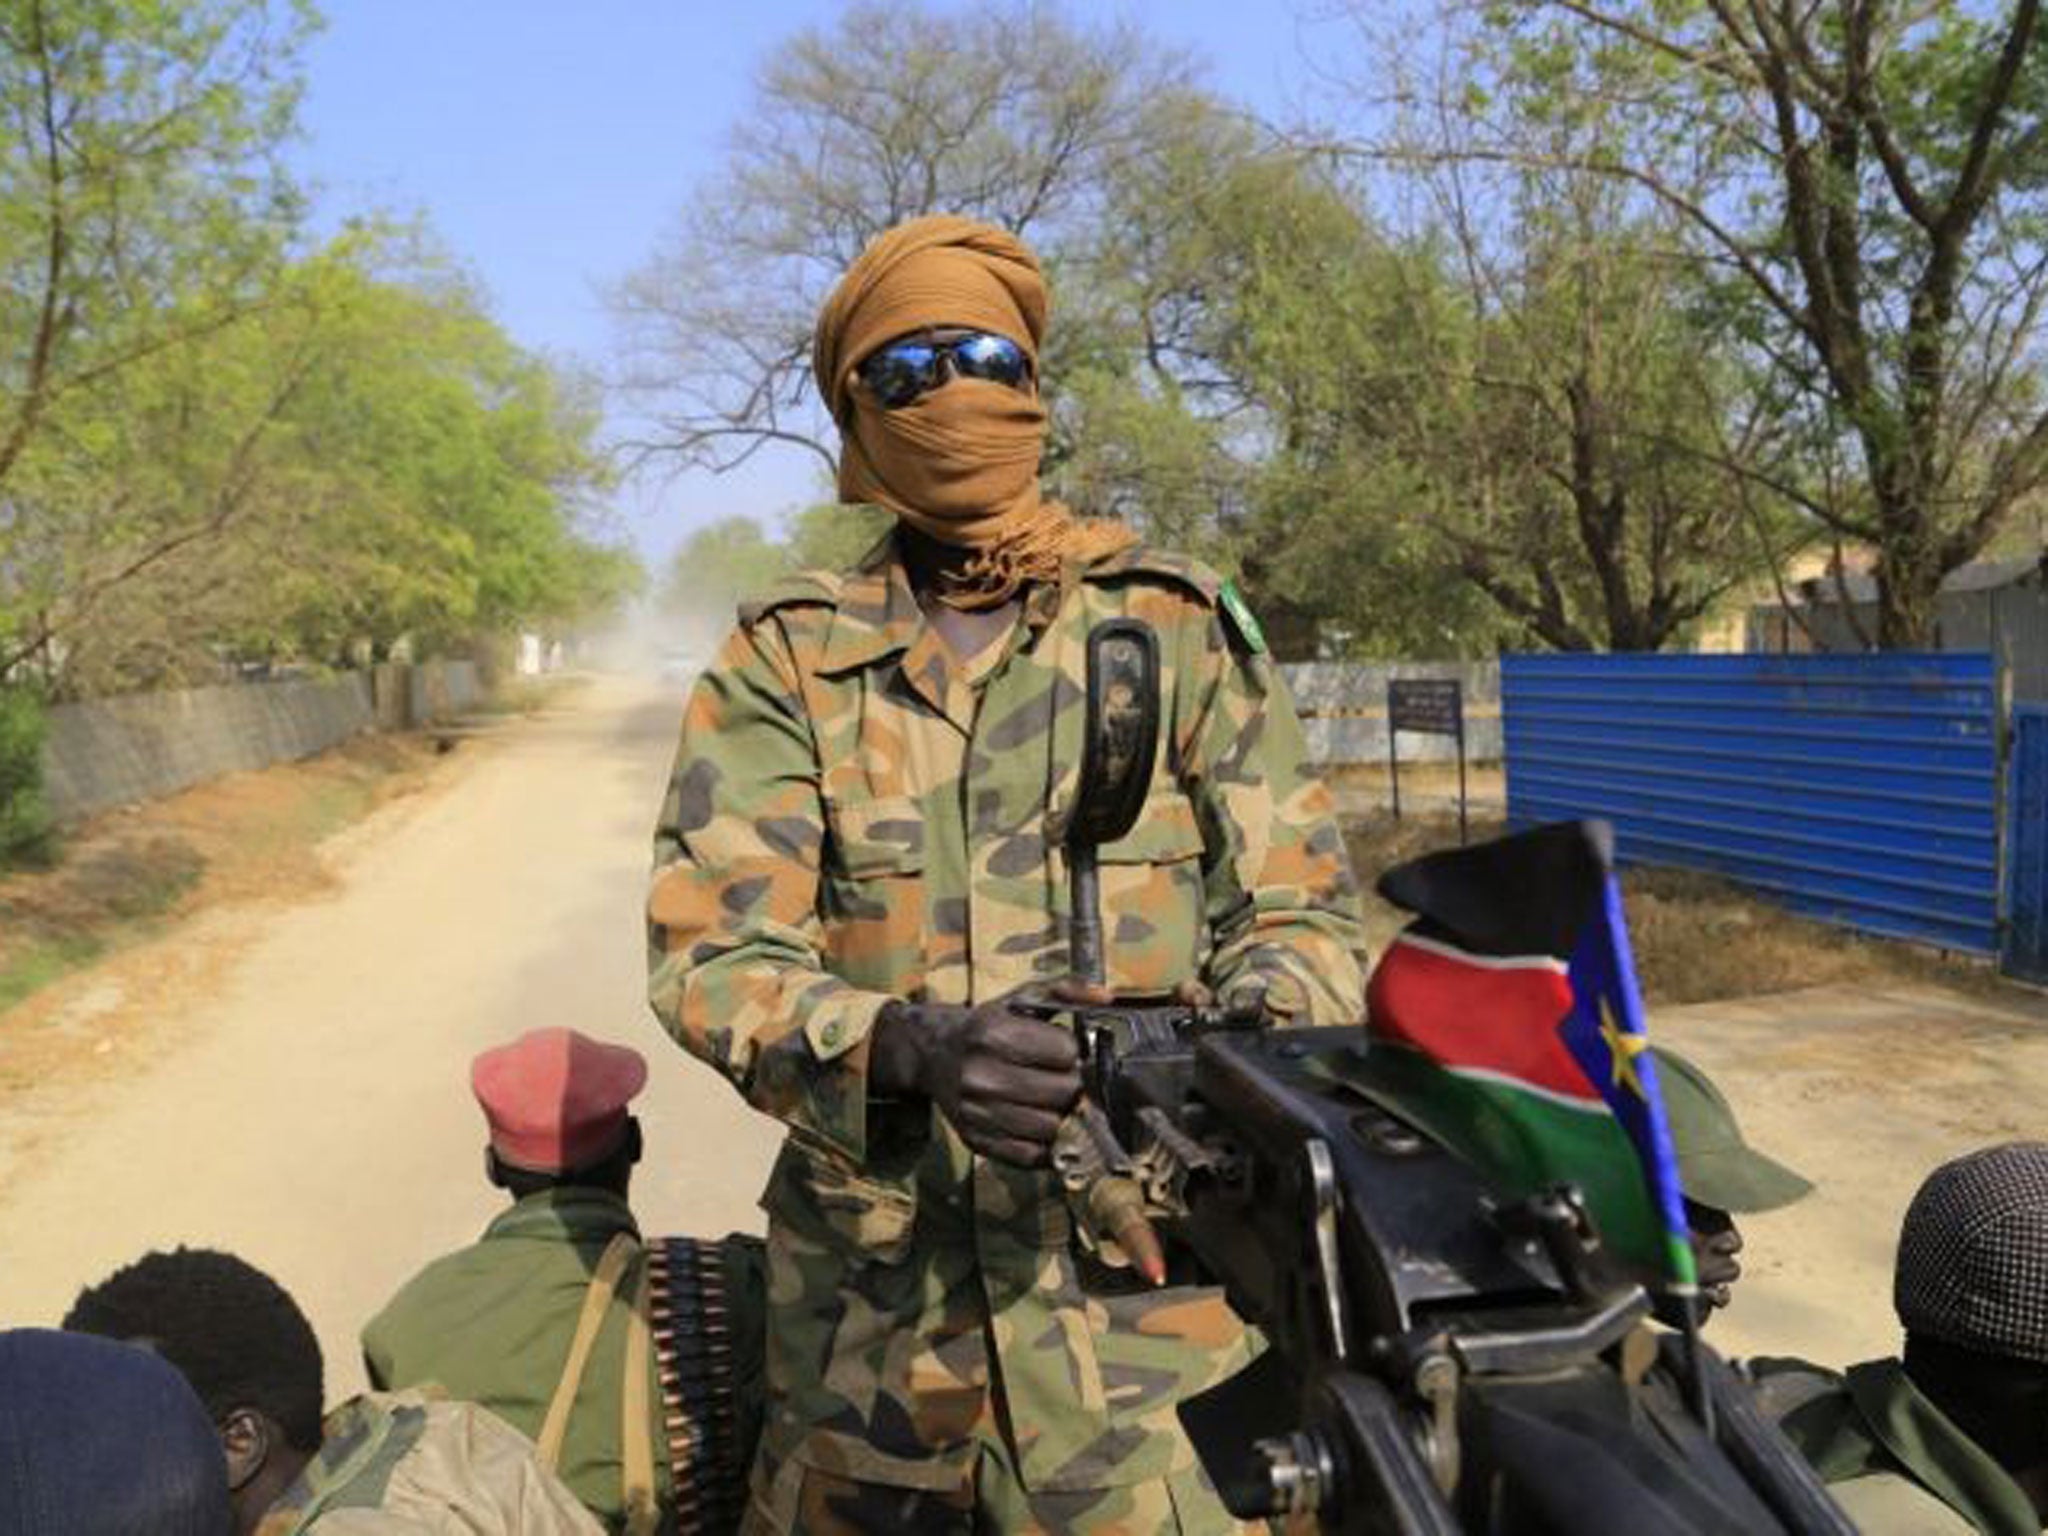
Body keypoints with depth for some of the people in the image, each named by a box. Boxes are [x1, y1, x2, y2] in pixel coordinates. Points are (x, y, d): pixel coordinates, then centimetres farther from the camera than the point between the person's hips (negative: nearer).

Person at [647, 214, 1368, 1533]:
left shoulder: (1183, 626, 1)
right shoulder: (789, 661, 2)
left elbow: (1301, 912, 1)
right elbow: (715, 952, -7)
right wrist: (911, 1045, -27)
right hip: (872, 1294, 2)